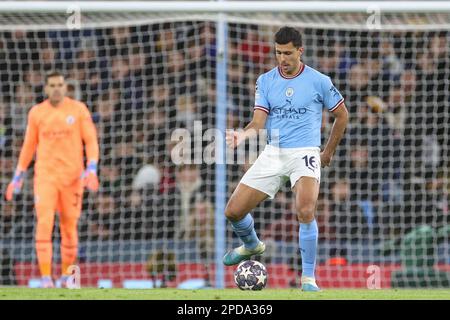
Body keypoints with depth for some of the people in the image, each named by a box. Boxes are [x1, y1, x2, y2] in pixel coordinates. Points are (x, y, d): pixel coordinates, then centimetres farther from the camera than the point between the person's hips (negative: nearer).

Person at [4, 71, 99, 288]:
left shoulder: (78, 109, 1)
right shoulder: (36, 113, 5)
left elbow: (91, 140, 0)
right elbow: (29, 146, 14)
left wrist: (92, 169, -14)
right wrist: (18, 177, 13)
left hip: (72, 176, 0)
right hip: (45, 175, 0)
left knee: (69, 227, 5)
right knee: (44, 223, -15)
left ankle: (66, 275, 21)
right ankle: (46, 277, -16)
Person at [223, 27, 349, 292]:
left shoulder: (319, 81, -3)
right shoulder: (265, 81, 5)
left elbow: (342, 115, 10)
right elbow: (258, 122, -2)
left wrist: (328, 152, 11)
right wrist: (242, 135, -23)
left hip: (305, 152, -4)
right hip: (273, 153, 4)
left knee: (305, 211, -29)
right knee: (233, 211, 0)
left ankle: (309, 278, -15)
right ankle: (252, 246, 35)